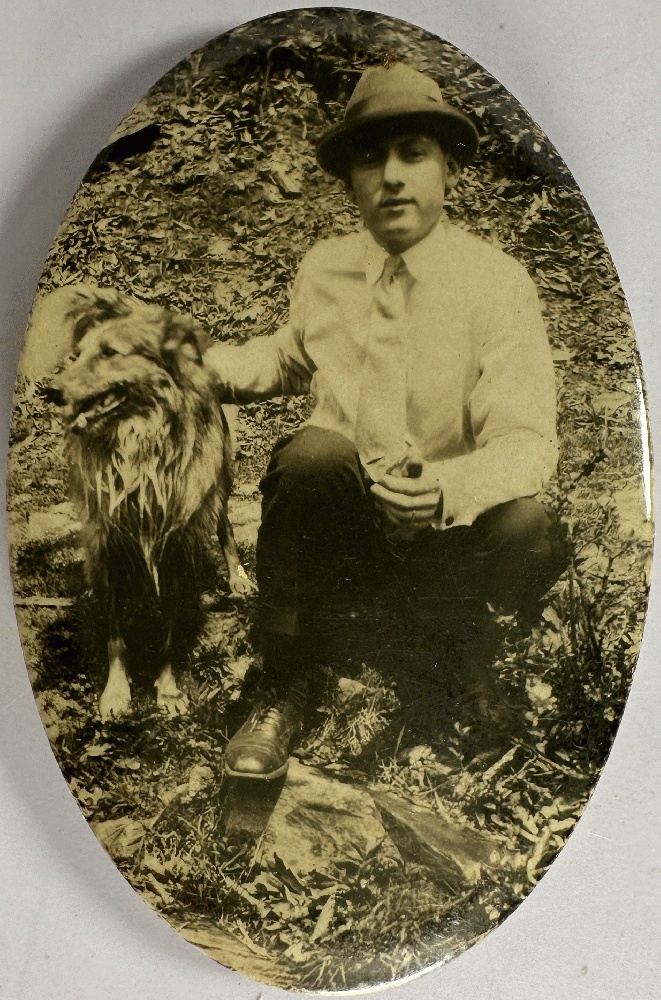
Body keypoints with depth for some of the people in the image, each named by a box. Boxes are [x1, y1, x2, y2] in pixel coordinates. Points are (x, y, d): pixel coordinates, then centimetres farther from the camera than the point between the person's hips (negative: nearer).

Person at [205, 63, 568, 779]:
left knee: (529, 533, -33)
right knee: (312, 451, -31)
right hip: (337, 526, 2)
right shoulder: (323, 270, 1)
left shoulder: (496, 283, -10)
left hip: (446, 537, -1)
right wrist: (209, 364, 3)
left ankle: (452, 675, 2)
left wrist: (445, 489, -38)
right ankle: (282, 695, -14)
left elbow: (528, 442, -17)